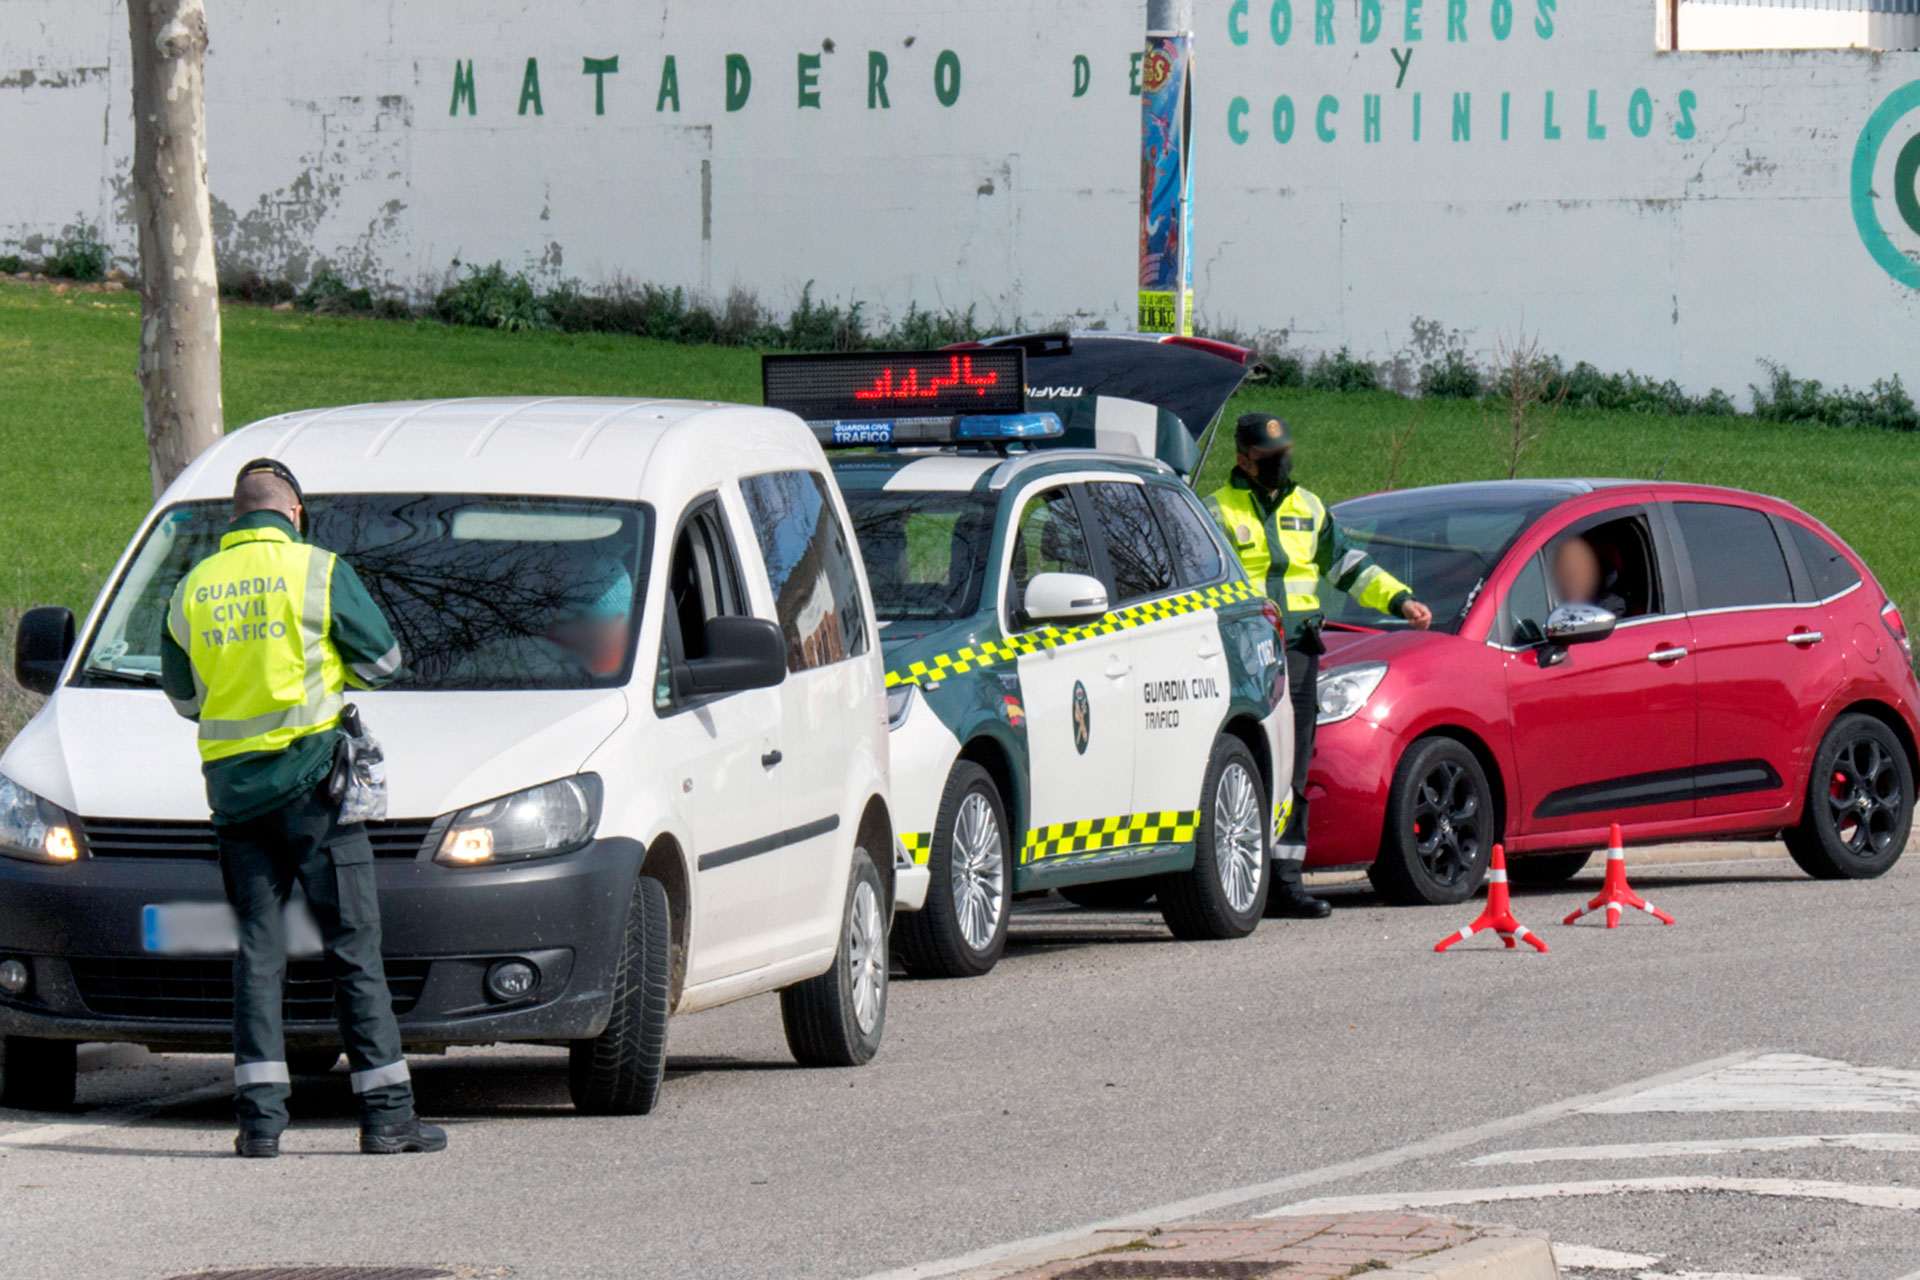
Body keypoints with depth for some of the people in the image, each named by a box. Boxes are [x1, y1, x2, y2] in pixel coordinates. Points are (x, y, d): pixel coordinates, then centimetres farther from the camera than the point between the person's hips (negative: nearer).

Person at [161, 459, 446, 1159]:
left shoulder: (193, 589, 8)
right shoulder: (321, 573, -5)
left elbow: (183, 694, 18)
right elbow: (384, 660, 2)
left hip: (233, 785, 4)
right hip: (311, 777, -4)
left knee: (257, 949, 6)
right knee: (354, 944, 0)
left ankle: (260, 1118, -1)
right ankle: (386, 1113, 0)